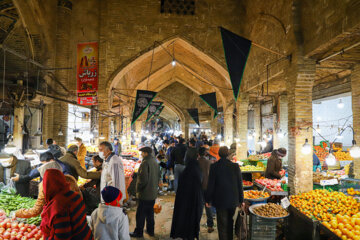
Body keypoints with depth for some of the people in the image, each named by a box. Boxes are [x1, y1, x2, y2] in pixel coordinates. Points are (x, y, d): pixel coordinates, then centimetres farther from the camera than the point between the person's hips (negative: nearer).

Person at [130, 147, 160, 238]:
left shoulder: (145, 163, -19)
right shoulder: (155, 162, 7)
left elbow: (143, 179, -23)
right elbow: (158, 176, 15)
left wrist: (138, 190, -10)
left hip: (145, 194, -8)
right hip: (153, 193, 8)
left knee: (140, 214, 6)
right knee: (150, 213, 19)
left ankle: (138, 232, 17)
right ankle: (150, 230, 28)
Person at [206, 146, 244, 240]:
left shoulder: (214, 166, -13)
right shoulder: (235, 166, -8)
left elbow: (210, 184, -8)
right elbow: (240, 184, -2)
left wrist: (208, 200, 2)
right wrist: (241, 200, 8)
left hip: (220, 200, -2)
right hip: (233, 200, 2)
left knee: (222, 225, 9)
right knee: (230, 223, 21)